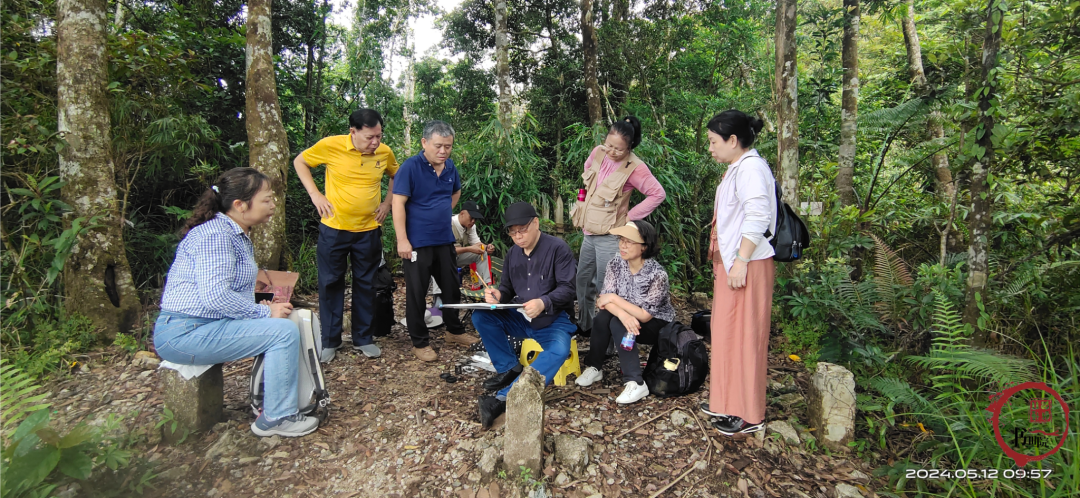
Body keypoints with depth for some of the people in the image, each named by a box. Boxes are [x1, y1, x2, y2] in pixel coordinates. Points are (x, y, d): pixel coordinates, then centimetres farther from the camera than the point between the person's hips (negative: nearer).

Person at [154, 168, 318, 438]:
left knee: (290, 320, 7)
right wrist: (265, 312, -19)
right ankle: (277, 418, -8)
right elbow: (215, 296, -29)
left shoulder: (237, 234, 13)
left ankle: (272, 399, 14)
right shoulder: (215, 234, -19)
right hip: (186, 333, -10)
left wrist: (262, 309, 2)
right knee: (284, 331, -20)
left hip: (209, 323, 10)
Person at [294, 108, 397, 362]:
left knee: (366, 285, 10)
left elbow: (396, 176, 16)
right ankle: (329, 341, 21)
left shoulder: (385, 152, -5)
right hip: (334, 229, -2)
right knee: (330, 284, 7)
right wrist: (315, 194, -8)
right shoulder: (331, 145, -13)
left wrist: (387, 202, 2)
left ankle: (363, 338, 25)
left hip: (368, 231, 2)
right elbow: (300, 162, 2)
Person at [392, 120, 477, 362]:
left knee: (452, 287, 16)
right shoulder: (411, 167, -13)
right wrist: (402, 240, -20)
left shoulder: (450, 167, 5)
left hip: (444, 239, 6)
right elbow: (398, 203, -16)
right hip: (417, 242, -6)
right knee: (416, 293, 4)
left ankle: (455, 331, 34)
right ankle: (420, 342, 17)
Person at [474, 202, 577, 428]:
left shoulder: (558, 248, -10)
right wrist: (498, 295, -18)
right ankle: (510, 368, -9)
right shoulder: (512, 253, 7)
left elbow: (567, 288, -18)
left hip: (552, 319, -5)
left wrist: (543, 303, -37)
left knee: (559, 350, -36)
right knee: (481, 317, -15)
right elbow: (507, 288, 9)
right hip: (519, 317, 6)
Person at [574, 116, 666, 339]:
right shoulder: (598, 153, -1)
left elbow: (658, 194, -15)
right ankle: (585, 325, 38)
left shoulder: (635, 168, -18)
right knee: (583, 280, 19)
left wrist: (629, 217, -13)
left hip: (610, 235, -7)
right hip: (589, 231, 7)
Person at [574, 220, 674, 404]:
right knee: (602, 316, -25)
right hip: (629, 319, 5)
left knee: (618, 325, -30)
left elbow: (645, 315, -25)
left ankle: (636, 384, -28)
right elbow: (604, 300, -17)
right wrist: (622, 314, -38)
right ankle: (594, 368, -7)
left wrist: (614, 298, -24)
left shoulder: (657, 274, -25)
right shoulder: (615, 264, -11)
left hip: (657, 324, -4)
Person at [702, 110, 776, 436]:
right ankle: (729, 401, 29)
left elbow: (756, 219, -23)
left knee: (743, 334, -3)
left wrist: (741, 262, -24)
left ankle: (748, 415, 9)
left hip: (747, 265, -10)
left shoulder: (751, 168, -14)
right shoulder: (737, 168, 16)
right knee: (728, 332, 16)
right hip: (731, 262, 10)